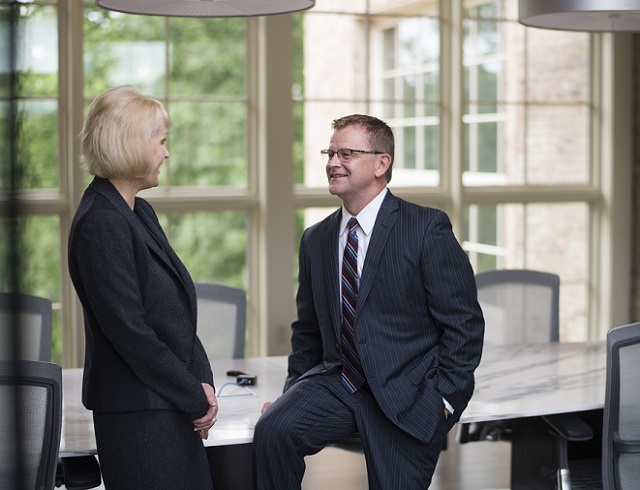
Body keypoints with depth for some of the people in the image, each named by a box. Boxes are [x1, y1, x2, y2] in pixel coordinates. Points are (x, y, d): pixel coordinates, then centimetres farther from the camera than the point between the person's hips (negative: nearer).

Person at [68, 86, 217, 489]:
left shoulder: (140, 212, 13)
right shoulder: (100, 222, -16)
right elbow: (129, 331, -19)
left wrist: (201, 381, 2)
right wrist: (194, 397, -12)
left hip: (172, 408, 9)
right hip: (139, 411, -9)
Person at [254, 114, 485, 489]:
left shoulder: (427, 228, -6)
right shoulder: (316, 239, 11)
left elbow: (465, 324, -7)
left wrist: (442, 399, -12)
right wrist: (294, 391, 5)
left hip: (406, 395, -3)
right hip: (336, 382, 4)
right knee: (273, 430, -21)